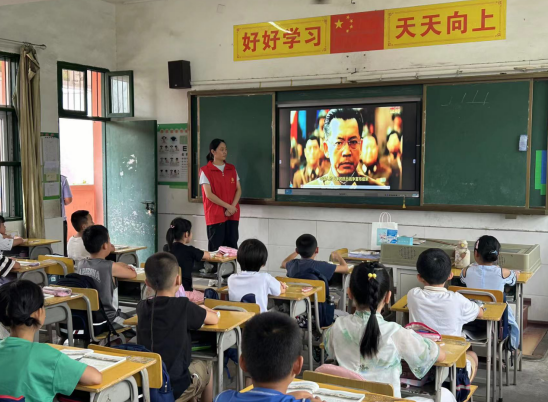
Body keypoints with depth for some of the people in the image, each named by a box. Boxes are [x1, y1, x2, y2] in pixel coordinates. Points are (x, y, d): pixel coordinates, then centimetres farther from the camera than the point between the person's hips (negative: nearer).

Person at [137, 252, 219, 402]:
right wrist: (202, 310, 18)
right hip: (175, 386, -4)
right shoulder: (183, 306, -17)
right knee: (206, 368, 26)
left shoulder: (142, 307, -3)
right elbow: (214, 319, -2)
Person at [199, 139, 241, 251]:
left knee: (232, 248, 2)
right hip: (215, 216, -4)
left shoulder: (232, 169, 12)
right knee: (216, 250, -1)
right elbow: (209, 194, -9)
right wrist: (228, 206, -13)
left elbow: (238, 189, 7)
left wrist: (232, 207, -9)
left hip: (232, 215, 4)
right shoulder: (205, 170, -3)